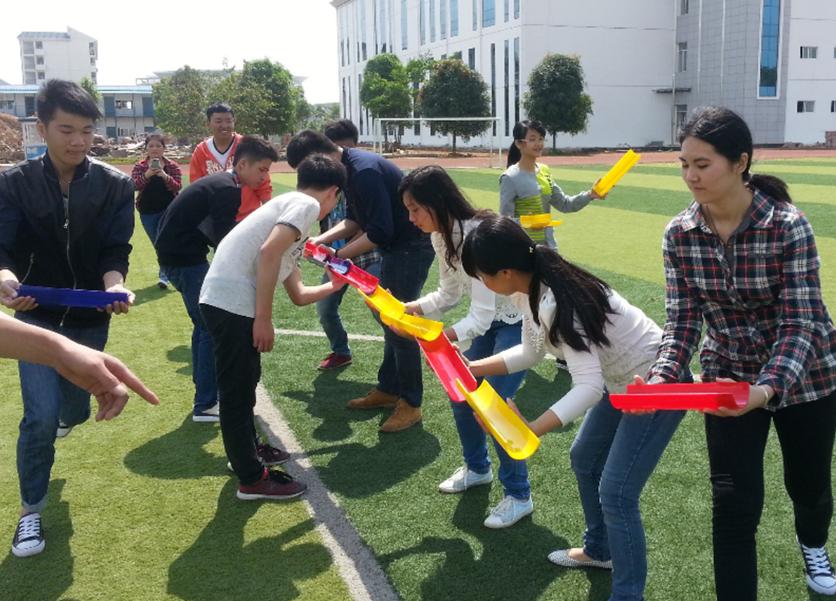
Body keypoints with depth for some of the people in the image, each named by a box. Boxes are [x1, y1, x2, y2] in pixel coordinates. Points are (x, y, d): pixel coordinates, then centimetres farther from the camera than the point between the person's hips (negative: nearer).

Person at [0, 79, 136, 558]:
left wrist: (114, 285, -35)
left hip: (91, 318, 2)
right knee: (41, 416, -9)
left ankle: (61, 414, 56)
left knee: (76, 410, 16)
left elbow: (115, 250, -13)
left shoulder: (116, 185, -9)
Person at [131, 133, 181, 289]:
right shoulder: (140, 166, 2)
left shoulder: (172, 166, -1)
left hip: (168, 210, -3)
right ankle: (167, 272, 30)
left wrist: (165, 177, -30)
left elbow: (177, 187, -12)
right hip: (147, 212, 3)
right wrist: (146, 175, -31)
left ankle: (164, 275, -14)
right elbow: (134, 185, -13)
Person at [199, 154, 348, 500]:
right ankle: (253, 479, 14)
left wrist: (336, 285, 47)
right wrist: (263, 319, -18)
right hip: (232, 302, -10)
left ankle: (247, 451, 42)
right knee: (237, 391, 2)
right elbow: (268, 252, -20)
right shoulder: (307, 204, -3)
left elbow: (298, 295, 30)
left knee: (245, 383, 25)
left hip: (228, 301, 10)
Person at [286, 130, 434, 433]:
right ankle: (389, 389, 28)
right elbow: (355, 220, 13)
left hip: (412, 245, -10)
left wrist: (340, 255, -18)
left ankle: (411, 404, 5)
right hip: (396, 244, 10)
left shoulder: (364, 170, -26)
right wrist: (320, 240, 2)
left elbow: (380, 232, -27)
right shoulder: (348, 167, 5)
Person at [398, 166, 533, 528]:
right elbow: (449, 295, 4)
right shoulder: (441, 236, -5)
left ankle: (518, 496, 4)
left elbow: (480, 316, -33)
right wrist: (408, 309, -10)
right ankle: (477, 468, 33)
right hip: (491, 321, 9)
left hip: (522, 321, -9)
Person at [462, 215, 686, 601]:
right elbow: (531, 352, 7)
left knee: (615, 494, -7)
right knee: (584, 459, 23)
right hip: (620, 383, 10)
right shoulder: (528, 290, -6)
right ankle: (600, 550, 43)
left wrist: (529, 432, -44)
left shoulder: (557, 303, -34)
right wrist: (471, 368, 2)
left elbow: (589, 387, -37)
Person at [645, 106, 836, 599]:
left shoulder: (789, 226, -24)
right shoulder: (679, 235, -13)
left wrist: (767, 389, -39)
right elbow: (683, 321, -11)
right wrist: (663, 378, -27)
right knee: (734, 504, -4)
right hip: (728, 378, 1)